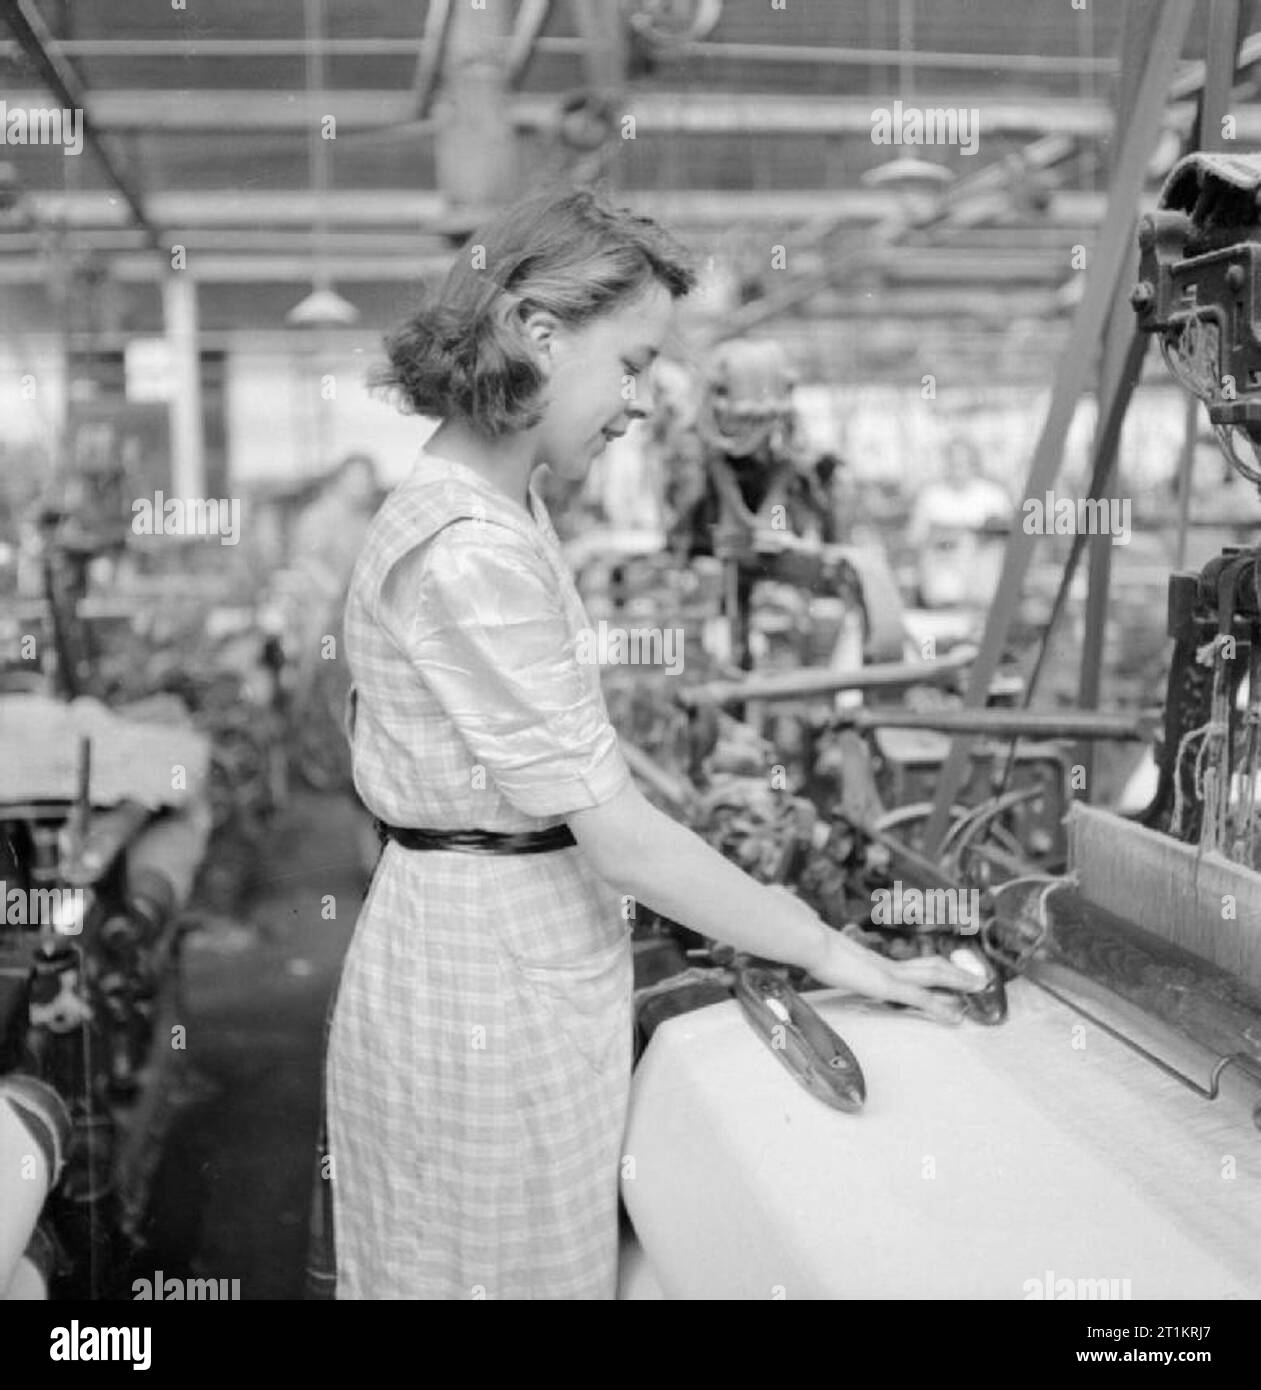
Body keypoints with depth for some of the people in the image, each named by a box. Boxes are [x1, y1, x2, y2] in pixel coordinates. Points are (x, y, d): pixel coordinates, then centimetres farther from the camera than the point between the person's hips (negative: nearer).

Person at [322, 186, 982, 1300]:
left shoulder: (500, 508, 7)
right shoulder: (466, 553, -24)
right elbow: (617, 833, -22)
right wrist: (835, 956, -14)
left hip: (529, 949, 9)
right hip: (489, 979, -9)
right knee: (510, 1268, 7)